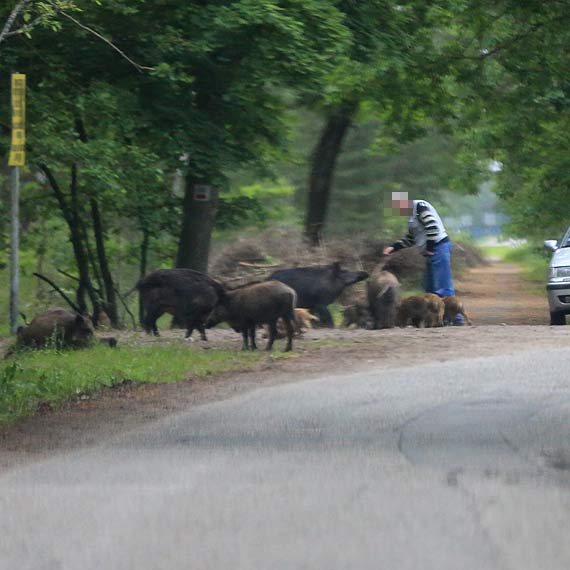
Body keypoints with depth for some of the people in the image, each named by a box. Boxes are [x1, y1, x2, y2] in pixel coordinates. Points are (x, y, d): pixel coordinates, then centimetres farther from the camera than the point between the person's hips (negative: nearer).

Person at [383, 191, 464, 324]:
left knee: (442, 287, -11)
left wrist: (429, 248, -17)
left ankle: (456, 318, -11)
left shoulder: (420, 207, -10)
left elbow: (432, 227, -22)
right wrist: (393, 247, 18)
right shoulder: (412, 214, 19)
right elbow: (410, 238, 27)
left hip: (439, 246, -10)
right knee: (429, 287, 12)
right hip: (432, 250, 10)